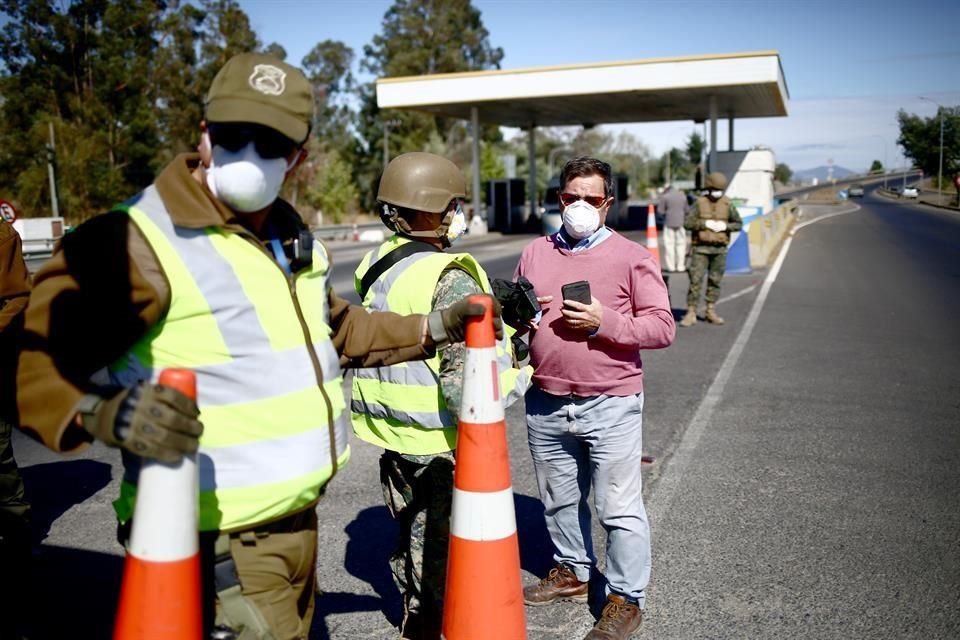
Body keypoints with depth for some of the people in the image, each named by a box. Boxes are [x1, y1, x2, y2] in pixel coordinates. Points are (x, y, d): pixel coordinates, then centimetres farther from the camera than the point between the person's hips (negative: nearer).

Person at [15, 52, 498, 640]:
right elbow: (35, 359, -21)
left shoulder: (293, 237, 9)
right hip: (219, 542, -8)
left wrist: (430, 329, 14)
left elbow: (337, 330, 22)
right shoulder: (137, 242, -18)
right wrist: (103, 409, -40)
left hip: (297, 520, 8)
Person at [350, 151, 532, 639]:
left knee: (412, 540, 25)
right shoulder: (451, 279, -22)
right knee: (444, 554, 9)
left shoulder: (373, 265, 4)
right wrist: (519, 373, -12)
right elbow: (467, 378, -30)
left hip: (391, 434, 8)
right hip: (440, 446, -8)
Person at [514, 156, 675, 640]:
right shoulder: (534, 253, 10)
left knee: (619, 508, 4)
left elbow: (662, 327, -7)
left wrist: (605, 322, -19)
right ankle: (570, 571, 40)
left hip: (610, 406, -4)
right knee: (559, 500, 19)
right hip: (545, 404, 5)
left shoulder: (631, 257, -3)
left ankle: (626, 598, 20)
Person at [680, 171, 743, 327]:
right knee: (695, 280, -6)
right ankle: (691, 313, -3)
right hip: (701, 248, -2)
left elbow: (738, 224, 7)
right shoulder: (699, 203, -2)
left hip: (719, 249, 2)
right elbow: (687, 223, -7)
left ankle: (711, 312, 18)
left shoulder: (727, 204, 3)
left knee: (715, 281, 8)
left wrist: (725, 226, -12)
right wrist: (705, 223, -18)